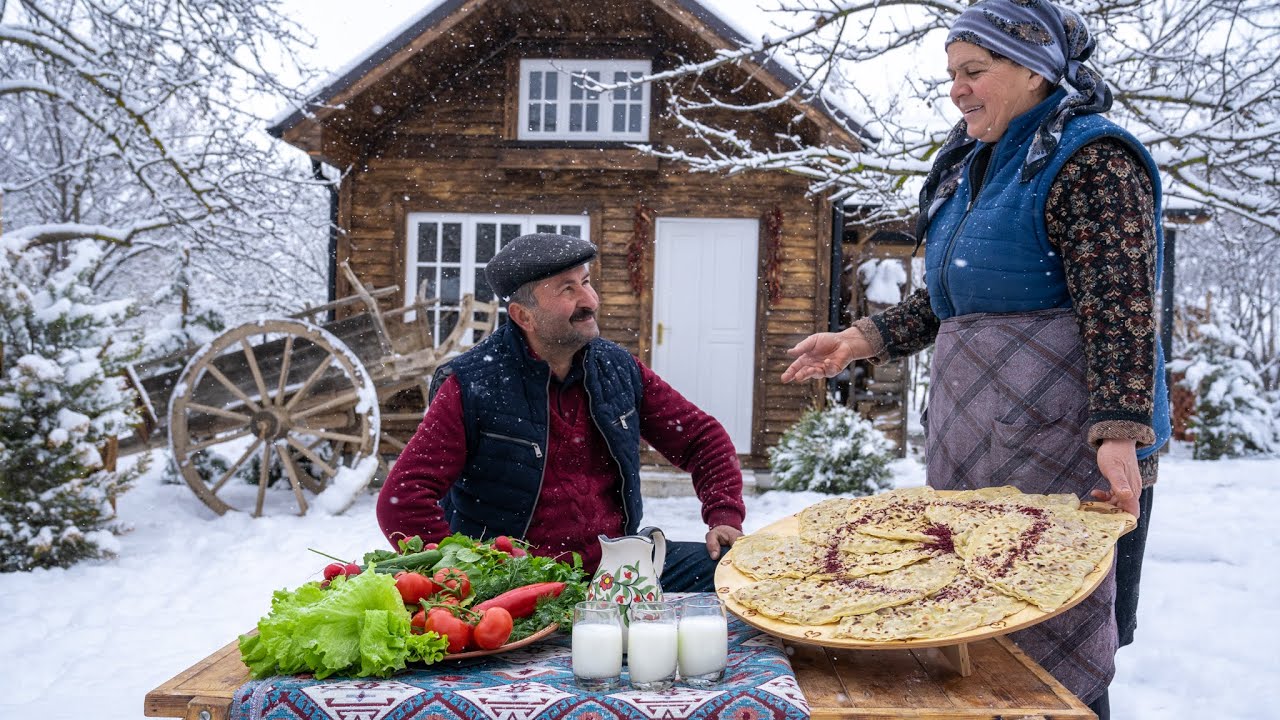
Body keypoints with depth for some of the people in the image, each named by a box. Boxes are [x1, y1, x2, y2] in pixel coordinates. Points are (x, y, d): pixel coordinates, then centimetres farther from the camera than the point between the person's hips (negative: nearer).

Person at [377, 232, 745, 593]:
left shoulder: (617, 368, 5)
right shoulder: (473, 385, -9)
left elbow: (702, 436, 16)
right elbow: (401, 502, -13)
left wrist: (725, 517, 0)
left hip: (615, 565, 6)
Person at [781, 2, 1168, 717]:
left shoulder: (1092, 159, -7)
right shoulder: (972, 165, 19)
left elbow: (1120, 309, -16)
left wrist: (1120, 435, -24)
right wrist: (863, 340, 15)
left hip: (1058, 440, -8)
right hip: (971, 440, 8)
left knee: (1052, 635, -3)